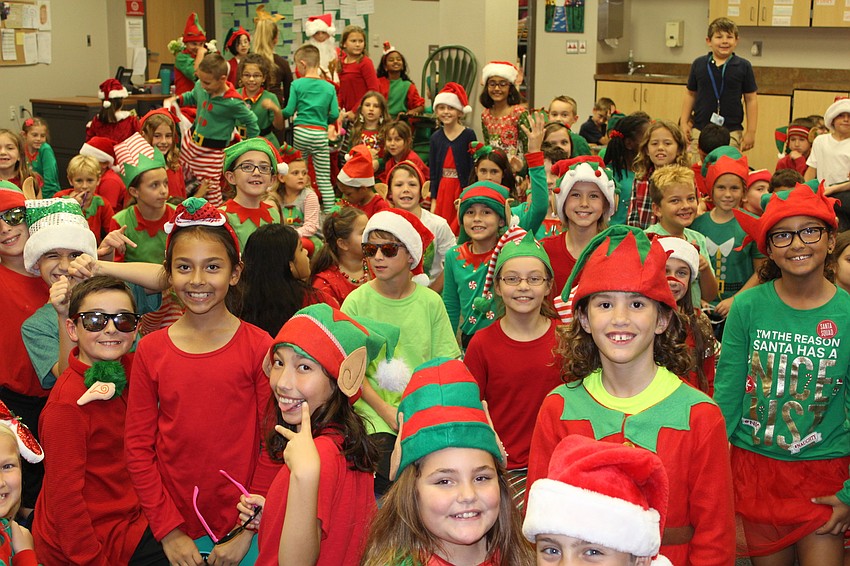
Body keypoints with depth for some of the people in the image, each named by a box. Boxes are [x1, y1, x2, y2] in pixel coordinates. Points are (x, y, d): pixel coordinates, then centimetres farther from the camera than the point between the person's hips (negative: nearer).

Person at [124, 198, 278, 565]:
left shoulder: (259, 346, -8)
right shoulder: (151, 350, -2)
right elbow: (138, 447, -1)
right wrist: (168, 530, -6)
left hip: (243, 529, -1)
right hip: (177, 531, 2)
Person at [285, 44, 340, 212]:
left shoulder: (297, 84, -1)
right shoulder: (329, 87, 4)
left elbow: (289, 111, -3)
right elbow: (335, 115, 1)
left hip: (300, 132, -1)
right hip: (320, 134, 1)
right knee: (324, 178, 1)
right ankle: (329, 210, -3)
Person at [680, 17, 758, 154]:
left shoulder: (743, 66, 0)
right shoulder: (698, 64, 5)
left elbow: (751, 99, 3)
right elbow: (691, 94, 12)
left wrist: (751, 131, 1)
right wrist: (684, 123, 8)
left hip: (731, 131, -2)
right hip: (699, 129, 2)